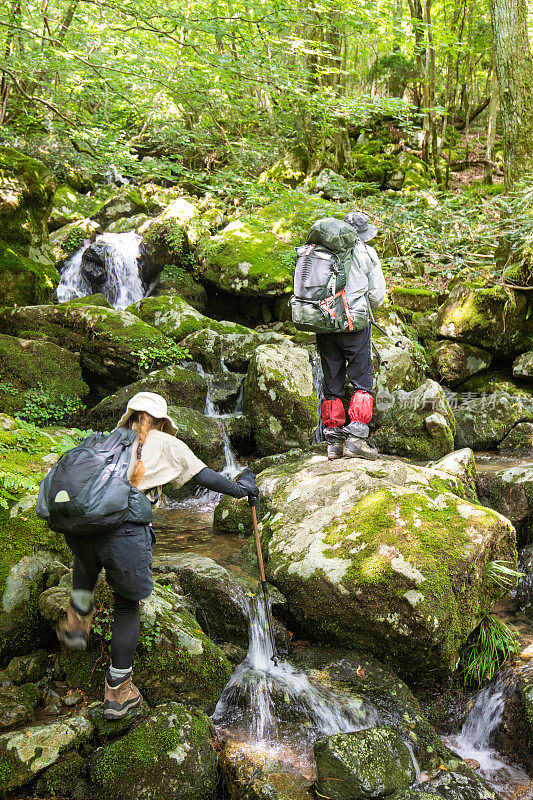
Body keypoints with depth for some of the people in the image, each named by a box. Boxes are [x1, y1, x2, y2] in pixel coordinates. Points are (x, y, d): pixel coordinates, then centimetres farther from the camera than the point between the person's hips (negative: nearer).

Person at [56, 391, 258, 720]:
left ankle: (78, 620, 29)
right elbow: (204, 476, 17)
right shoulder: (165, 444, 13)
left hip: (81, 529, 4)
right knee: (128, 608, 19)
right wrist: (239, 488, 32)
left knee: (86, 557, 43)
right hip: (127, 536, -4)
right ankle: (118, 692, 26)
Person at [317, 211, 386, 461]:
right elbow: (377, 295, 2)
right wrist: (369, 304, 23)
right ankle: (356, 438, -8)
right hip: (354, 324, -4)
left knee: (332, 384, 9)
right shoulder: (366, 253, 1)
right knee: (362, 381, 2)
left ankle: (333, 442, 11)